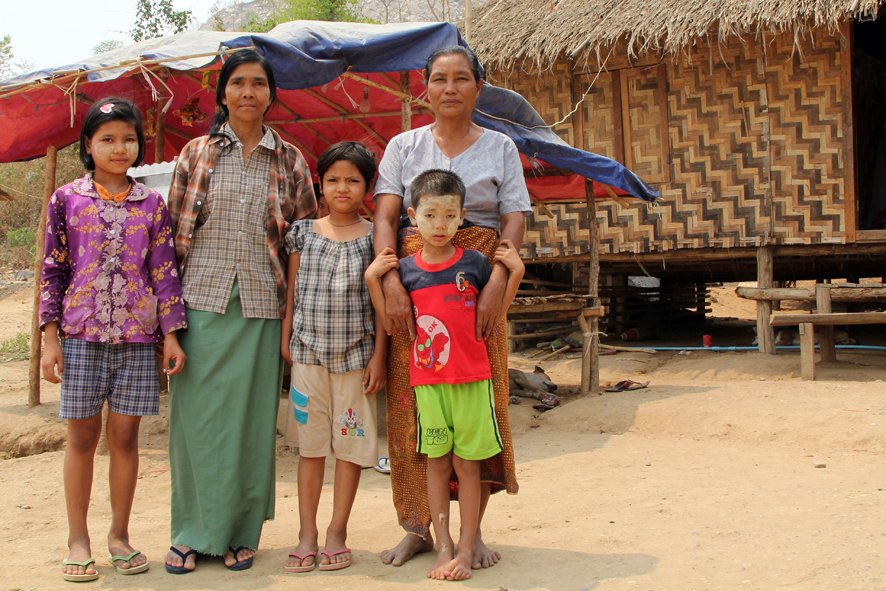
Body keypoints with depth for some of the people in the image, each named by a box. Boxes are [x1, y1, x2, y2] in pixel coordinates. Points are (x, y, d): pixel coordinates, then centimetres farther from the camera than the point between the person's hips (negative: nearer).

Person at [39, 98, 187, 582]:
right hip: (81, 333, -1)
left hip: (137, 334, 1)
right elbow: (53, 271, 3)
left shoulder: (152, 205, 7)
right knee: (82, 435, 4)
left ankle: (119, 534, 19)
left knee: (125, 435, 6)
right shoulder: (66, 200, 4)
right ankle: (78, 539, 15)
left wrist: (172, 335, 1)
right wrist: (50, 337, -3)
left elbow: (164, 272, 6)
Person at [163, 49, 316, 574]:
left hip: (261, 305, 0)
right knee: (198, 413, 2)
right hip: (202, 298, 0)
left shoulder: (289, 160, 8)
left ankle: (241, 533, 16)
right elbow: (175, 230, 8)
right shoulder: (196, 154, 7)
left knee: (251, 416, 3)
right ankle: (194, 531, 15)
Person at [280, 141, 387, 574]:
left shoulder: (373, 238, 1)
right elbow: (292, 290, 10)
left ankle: (337, 532, 15)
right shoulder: (304, 233, 6)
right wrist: (285, 340, 6)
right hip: (308, 353, 1)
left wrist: (379, 356, -3)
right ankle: (307, 534, 14)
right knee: (310, 444, 6)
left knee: (349, 443, 4)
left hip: (355, 355, -1)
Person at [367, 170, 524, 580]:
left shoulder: (474, 263, 1)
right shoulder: (405, 269, 4)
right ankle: (443, 547, 17)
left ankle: (466, 550, 12)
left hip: (472, 379, -1)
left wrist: (515, 272, 0)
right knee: (437, 463, 7)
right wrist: (372, 279, 2)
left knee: (467, 463, 4)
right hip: (427, 380, 1)